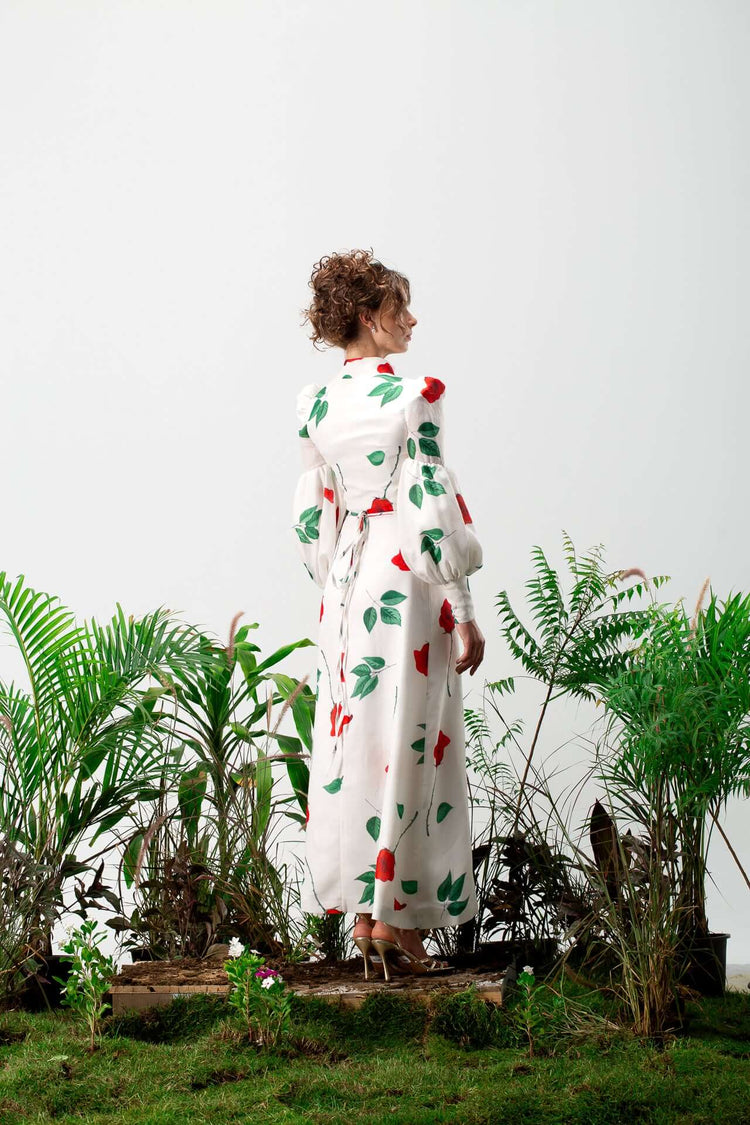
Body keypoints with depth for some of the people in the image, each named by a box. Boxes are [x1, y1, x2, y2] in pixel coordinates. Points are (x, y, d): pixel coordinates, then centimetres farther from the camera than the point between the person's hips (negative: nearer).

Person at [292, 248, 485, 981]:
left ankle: (361, 912, 15)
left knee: (351, 739, 10)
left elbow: (312, 515, 11)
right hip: (407, 585, -7)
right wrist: (462, 614, -10)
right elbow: (432, 507, -15)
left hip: (345, 587, 7)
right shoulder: (411, 397, -12)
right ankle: (394, 919, 2)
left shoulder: (316, 403, 8)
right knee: (406, 744, -1)